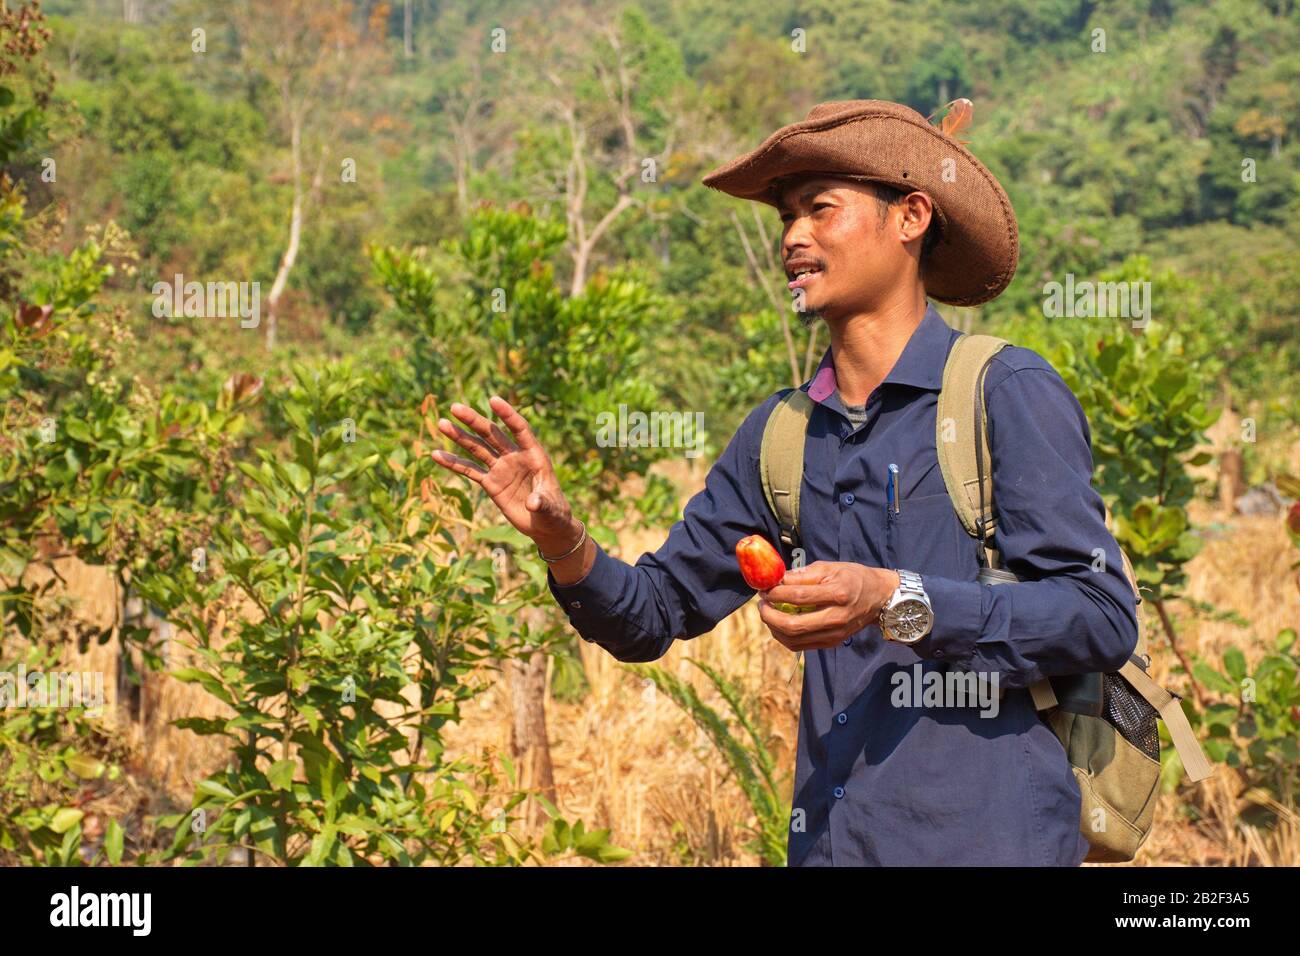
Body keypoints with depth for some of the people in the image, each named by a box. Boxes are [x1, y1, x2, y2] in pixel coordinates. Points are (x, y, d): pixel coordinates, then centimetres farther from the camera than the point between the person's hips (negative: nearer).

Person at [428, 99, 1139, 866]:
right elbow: (652, 615, 15)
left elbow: (1102, 618, -12)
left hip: (985, 835, -5)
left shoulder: (1008, 394, -5)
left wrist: (895, 603, -20)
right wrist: (560, 538, -4)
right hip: (830, 838, 5)